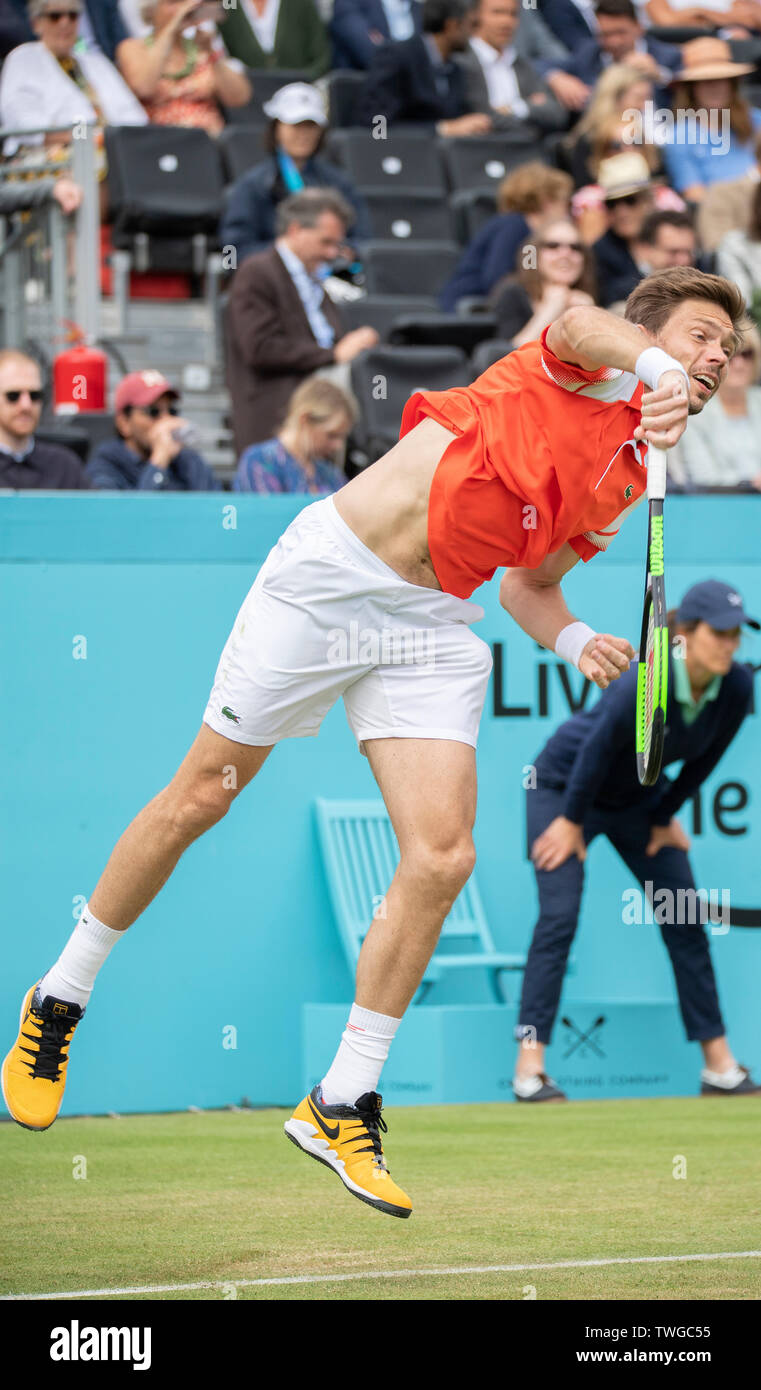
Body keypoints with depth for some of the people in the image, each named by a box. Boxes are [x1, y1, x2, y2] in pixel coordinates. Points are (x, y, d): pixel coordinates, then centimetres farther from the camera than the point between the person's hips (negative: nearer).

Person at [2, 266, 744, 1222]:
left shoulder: (630, 481, 14)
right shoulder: (588, 371, -4)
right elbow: (582, 322, -29)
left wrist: (573, 640, 1)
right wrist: (653, 364, -49)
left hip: (430, 624, 6)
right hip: (330, 571, -6)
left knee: (441, 857, -11)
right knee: (200, 798, 3)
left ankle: (342, 1106, 0)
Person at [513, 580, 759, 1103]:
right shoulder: (644, 684, -36)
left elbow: (704, 760, -3)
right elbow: (598, 748, -24)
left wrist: (665, 816, 4)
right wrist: (572, 820, -13)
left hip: (638, 799, 6)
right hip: (564, 786, -6)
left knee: (686, 921, 2)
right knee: (559, 916, -16)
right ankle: (529, 1066, -18)